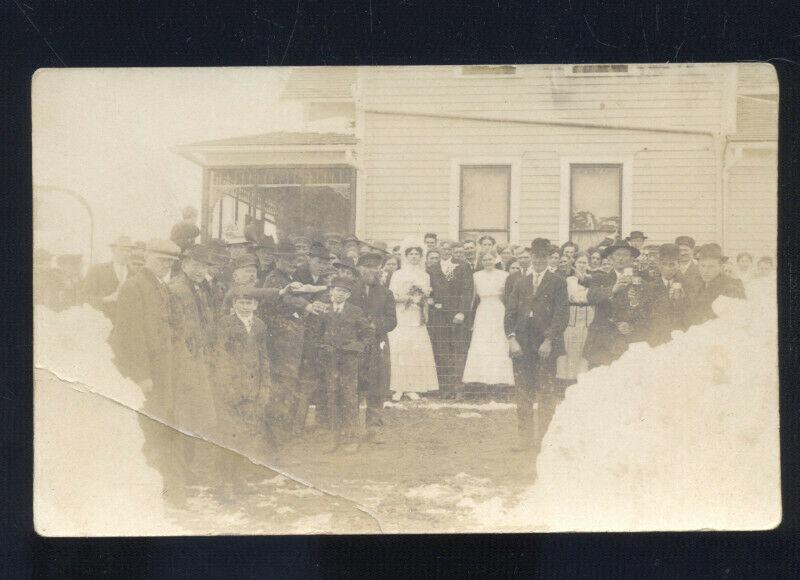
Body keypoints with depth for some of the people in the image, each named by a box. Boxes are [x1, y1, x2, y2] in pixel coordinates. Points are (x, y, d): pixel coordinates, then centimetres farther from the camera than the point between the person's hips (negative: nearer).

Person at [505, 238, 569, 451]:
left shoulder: (557, 283, 4)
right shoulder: (521, 283, 17)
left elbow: (562, 314, -4)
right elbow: (510, 313, 12)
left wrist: (549, 340, -12)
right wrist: (511, 338, -2)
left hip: (546, 346, -4)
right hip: (521, 346, 4)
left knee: (545, 393, -2)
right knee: (523, 394, 4)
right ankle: (525, 437, 11)